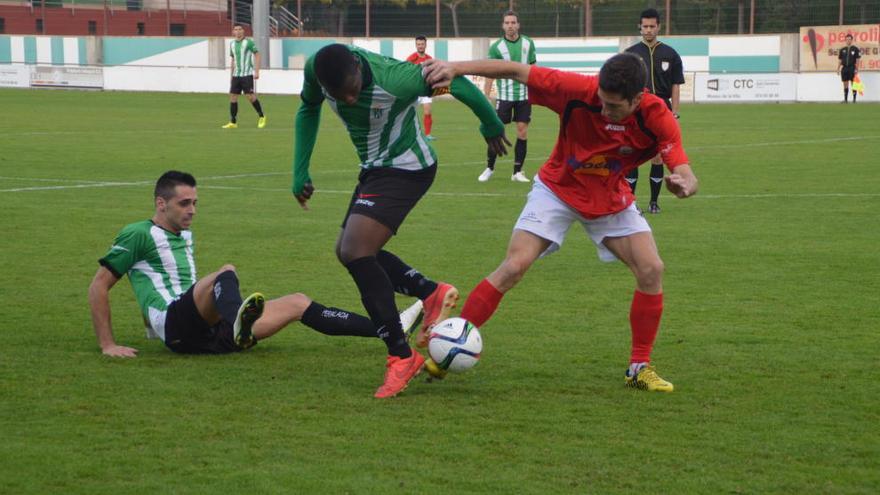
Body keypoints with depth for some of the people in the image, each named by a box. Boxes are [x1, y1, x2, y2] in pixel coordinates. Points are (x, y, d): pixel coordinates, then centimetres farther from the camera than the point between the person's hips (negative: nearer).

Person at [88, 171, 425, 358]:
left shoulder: (185, 237, 27)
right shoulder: (139, 235, 1)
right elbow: (99, 286, -2)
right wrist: (107, 345, -7)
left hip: (205, 333, 8)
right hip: (174, 324, -8)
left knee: (297, 303, 5)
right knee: (226, 273, -34)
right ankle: (238, 324, -71)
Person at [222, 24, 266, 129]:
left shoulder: (248, 42, -7)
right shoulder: (232, 44, 11)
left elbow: (257, 55, -7)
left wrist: (256, 71, -13)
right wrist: (231, 75, 18)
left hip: (247, 74, -6)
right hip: (236, 75, 6)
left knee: (250, 97, -8)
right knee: (233, 97, 1)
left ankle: (261, 117, 10)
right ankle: (233, 122, 5)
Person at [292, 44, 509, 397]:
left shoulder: (395, 80, -34)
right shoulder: (315, 69, -16)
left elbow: (456, 81, -18)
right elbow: (309, 109, 8)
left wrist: (491, 125, -1)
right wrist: (300, 172, 5)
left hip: (406, 169, -8)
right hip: (374, 169, 8)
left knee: (354, 252, -19)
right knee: (348, 251, 10)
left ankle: (402, 356, -13)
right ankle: (433, 293, 19)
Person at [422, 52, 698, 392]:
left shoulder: (656, 117, -25)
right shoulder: (579, 91, -29)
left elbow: (686, 175, -29)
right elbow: (516, 71, -23)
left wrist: (683, 183, -54)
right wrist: (457, 68, -32)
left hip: (611, 199, 2)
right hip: (558, 189, -2)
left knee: (651, 270, -12)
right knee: (514, 267, -16)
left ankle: (640, 367, 4)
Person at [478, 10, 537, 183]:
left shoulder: (528, 43, 3)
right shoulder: (496, 47, -5)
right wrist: (486, 97, -7)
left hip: (524, 94, 2)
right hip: (504, 95, -2)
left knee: (522, 133, 1)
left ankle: (517, 172, 8)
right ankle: (489, 168, 13)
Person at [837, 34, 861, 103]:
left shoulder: (855, 49, -1)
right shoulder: (842, 50, 11)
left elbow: (857, 60, -4)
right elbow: (840, 60, 13)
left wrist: (856, 69, -11)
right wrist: (838, 69, 6)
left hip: (852, 68, -4)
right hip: (844, 68, 4)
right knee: (845, 84, 6)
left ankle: (854, 99, 2)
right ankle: (845, 99, 10)